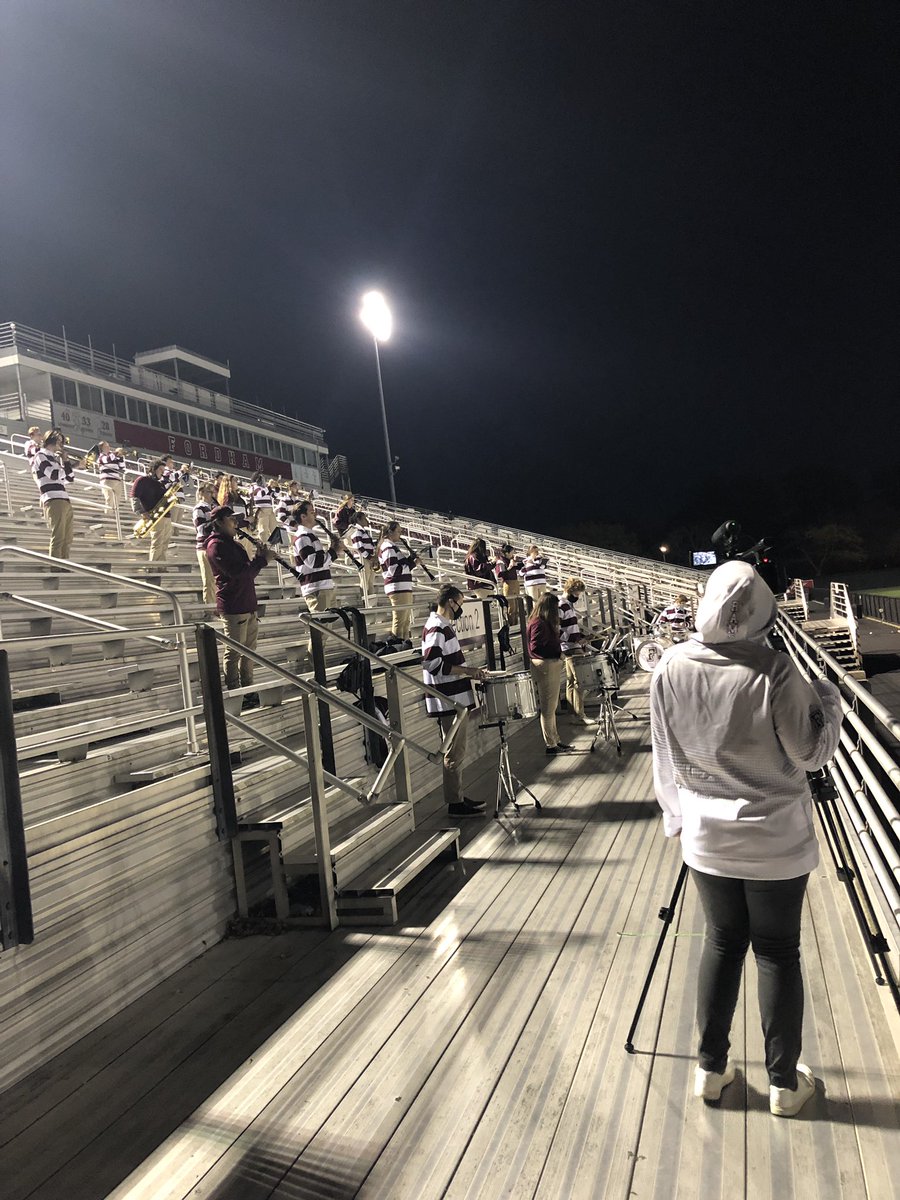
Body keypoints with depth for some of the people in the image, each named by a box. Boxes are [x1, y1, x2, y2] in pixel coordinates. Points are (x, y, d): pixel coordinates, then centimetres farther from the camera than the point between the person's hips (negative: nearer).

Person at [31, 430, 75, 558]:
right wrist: (64, 461, 5)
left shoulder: (54, 458, 26)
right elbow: (55, 475, -14)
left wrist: (65, 460, 15)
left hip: (65, 501, 9)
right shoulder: (40, 456, 1)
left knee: (67, 539, 6)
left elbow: (70, 478, 24)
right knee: (58, 538, -15)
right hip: (53, 501, -9)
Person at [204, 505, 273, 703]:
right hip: (233, 606, -9)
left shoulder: (231, 543, 19)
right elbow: (237, 572, -22)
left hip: (248, 605, 9)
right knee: (234, 651, -4)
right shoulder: (216, 545, -11)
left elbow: (248, 572, 19)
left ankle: (249, 691, 22)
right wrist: (262, 560, -14)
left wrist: (259, 557, 3)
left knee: (249, 650, 13)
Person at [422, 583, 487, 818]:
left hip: (455, 700, 11)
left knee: (457, 751, 16)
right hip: (449, 701, -11)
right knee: (455, 753, -3)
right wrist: (466, 671, -22)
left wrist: (467, 670, 16)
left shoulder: (444, 626, 15)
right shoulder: (436, 628, -17)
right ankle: (455, 803, 5)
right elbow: (432, 663, -26)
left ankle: (458, 797, 26)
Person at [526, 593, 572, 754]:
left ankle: (554, 740, 27)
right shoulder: (539, 624, -17)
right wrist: (557, 654, -15)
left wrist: (558, 653, 4)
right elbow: (535, 647, -22)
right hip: (545, 666, -11)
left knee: (551, 707, 17)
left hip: (551, 665, 11)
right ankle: (551, 745, 5)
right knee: (548, 708, -2)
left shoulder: (545, 623, 14)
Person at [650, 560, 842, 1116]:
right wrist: (828, 698, 6)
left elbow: (666, 758, 1)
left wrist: (676, 815, 14)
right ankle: (785, 1082, 30)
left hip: (708, 838, 3)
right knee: (778, 952, 14)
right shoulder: (773, 672, -22)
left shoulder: (670, 669, -10)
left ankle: (712, 1069, 31)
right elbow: (811, 752, -10)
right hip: (776, 840, -3)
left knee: (722, 943, 19)